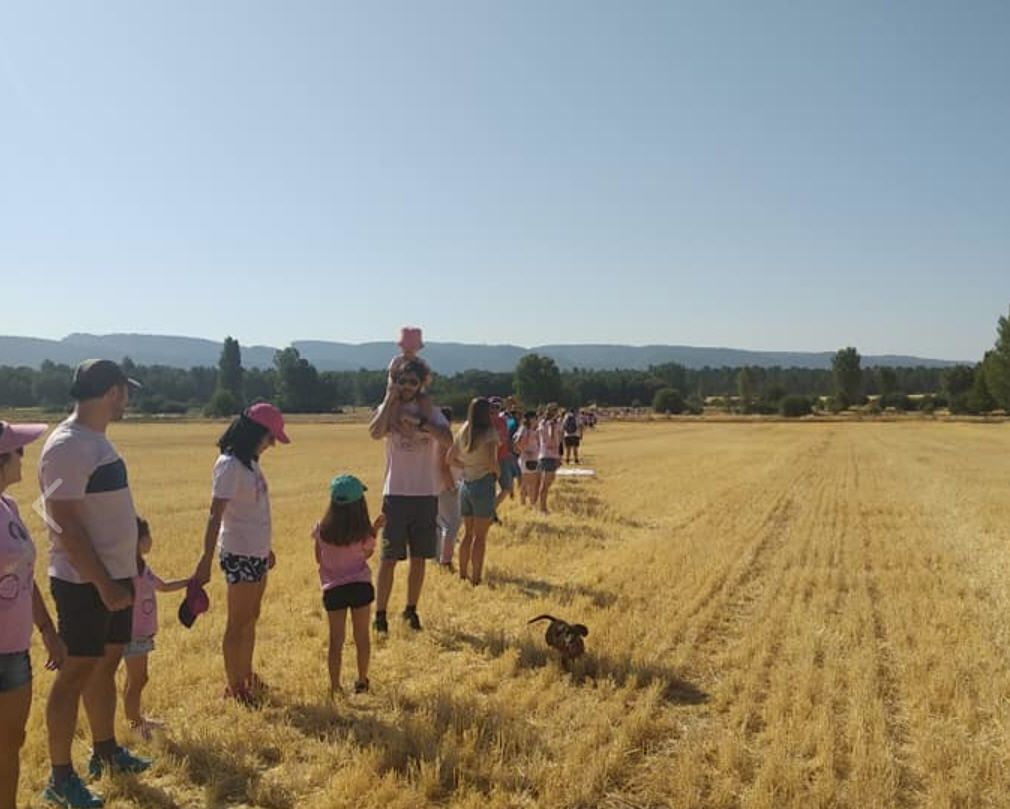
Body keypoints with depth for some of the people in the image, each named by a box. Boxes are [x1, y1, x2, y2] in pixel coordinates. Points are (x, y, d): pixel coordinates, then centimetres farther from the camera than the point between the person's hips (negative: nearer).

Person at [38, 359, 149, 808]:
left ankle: (105, 752, 34)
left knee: (106, 663, 18)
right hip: (85, 583, -9)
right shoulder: (67, 446, -20)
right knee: (76, 672, 1)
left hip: (113, 576, 9)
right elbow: (66, 526, -23)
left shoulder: (96, 439, 9)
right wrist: (104, 584, -22)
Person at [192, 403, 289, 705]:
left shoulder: (249, 462, 9)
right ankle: (234, 687, 15)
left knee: (251, 618, 18)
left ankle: (246, 677, 32)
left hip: (256, 552, 9)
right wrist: (206, 560, -25)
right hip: (239, 555, -9)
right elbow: (215, 515, -22)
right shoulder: (229, 465, -18)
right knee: (238, 623, 3)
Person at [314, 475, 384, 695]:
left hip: (333, 589, 0)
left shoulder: (322, 529, -9)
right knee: (362, 636, 16)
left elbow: (319, 559, 3)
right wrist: (375, 530, 10)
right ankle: (362, 681, 27)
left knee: (336, 640, 11)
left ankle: (334, 686, 12)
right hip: (360, 585, 0)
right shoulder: (364, 532, -11)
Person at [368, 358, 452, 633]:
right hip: (396, 494, -2)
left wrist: (419, 423, -24)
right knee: (388, 558, 0)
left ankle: (411, 610, 25)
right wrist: (390, 398, -17)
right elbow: (375, 432, -24)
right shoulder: (388, 410, 0)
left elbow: (447, 440, -16)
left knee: (419, 558, 11)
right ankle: (380, 614, 10)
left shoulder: (430, 412, 3)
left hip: (426, 494, 2)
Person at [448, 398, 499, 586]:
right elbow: (492, 461, -23)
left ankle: (463, 574, 24)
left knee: (468, 533, 17)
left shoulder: (464, 431, 6)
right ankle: (476, 578, 5)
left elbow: (450, 457, 10)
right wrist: (497, 471, -3)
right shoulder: (490, 433, -13)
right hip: (483, 484, -6)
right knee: (480, 536, 2)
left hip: (465, 484, 6)